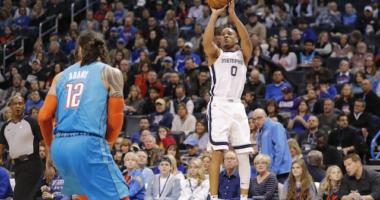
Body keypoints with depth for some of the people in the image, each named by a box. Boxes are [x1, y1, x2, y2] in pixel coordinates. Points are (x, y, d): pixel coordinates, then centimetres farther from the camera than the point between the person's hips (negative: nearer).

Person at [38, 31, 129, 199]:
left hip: (60, 146, 6)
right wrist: (107, 143, 19)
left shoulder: (62, 76, 17)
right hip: (89, 143, -6)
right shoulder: (110, 73, 7)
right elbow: (115, 119, 1)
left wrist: (50, 150, 25)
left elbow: (44, 117, 11)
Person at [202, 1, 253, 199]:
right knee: (218, 152, -10)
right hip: (219, 105, -3)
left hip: (237, 106, 3)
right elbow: (207, 41, -11)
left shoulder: (242, 54, 16)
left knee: (244, 153, 2)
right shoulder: (216, 54, 11)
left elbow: (247, 40, -5)